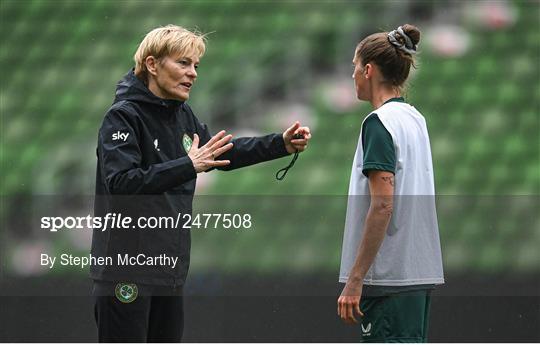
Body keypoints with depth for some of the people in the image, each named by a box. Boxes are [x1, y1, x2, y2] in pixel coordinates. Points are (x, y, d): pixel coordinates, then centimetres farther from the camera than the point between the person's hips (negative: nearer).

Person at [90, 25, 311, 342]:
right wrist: (189, 166, -33)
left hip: (169, 266, 8)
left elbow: (222, 153, 26)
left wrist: (282, 145, 14)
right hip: (126, 266, -8)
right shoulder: (124, 116, -13)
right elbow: (120, 183, -27)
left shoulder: (181, 115, 10)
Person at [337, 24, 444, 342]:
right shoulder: (416, 119, 14)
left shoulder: (379, 122, -13)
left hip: (389, 277, -9)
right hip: (420, 272, 9)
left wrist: (355, 280, -19)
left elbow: (382, 205, -20)